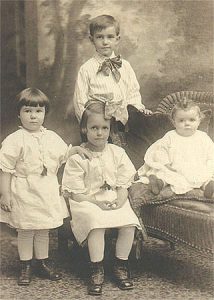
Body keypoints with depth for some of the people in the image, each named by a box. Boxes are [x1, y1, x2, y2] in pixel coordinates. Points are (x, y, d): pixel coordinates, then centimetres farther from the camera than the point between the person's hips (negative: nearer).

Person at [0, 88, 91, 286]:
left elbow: (63, 155, 23)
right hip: (24, 193, -5)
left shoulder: (51, 137, 6)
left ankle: (42, 264, 30)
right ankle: (25, 268, 20)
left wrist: (76, 149, 6)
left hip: (47, 193, 5)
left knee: (43, 230, 15)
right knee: (26, 231, 5)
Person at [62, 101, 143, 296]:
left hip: (115, 201, 4)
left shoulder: (117, 153, 6)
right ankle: (97, 270, -16)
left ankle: (121, 266, -1)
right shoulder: (77, 157, -6)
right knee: (97, 223, -33)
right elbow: (75, 193, -7)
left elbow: (124, 183, 7)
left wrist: (120, 200, -13)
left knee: (129, 223, -23)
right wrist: (96, 202, -18)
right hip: (87, 202, -3)